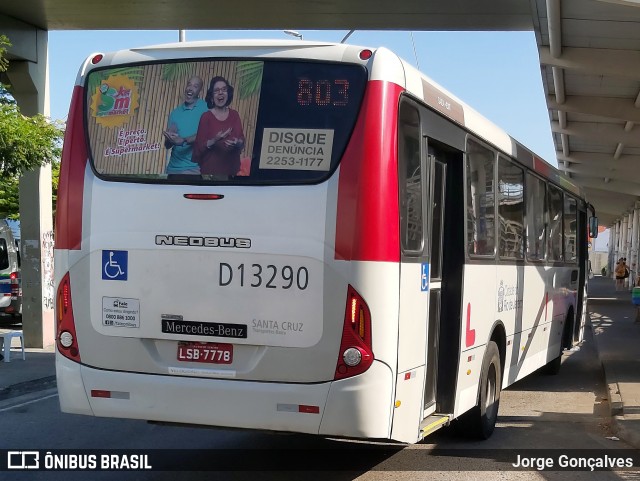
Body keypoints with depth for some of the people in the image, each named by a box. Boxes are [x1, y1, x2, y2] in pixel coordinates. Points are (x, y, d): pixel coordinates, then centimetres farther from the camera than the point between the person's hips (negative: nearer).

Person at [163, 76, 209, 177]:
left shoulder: (205, 108, 0)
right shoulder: (175, 112, 12)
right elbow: (167, 145, 12)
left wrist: (183, 141, -27)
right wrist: (170, 139, -12)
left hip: (194, 167, -4)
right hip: (173, 167, 4)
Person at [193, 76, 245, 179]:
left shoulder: (234, 115, 6)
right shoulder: (206, 116, -4)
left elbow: (242, 141, 6)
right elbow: (200, 147, -5)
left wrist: (237, 143, -15)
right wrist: (214, 140, -21)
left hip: (231, 167, 3)